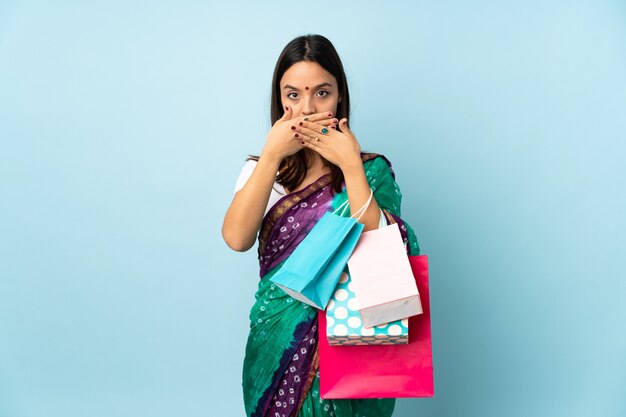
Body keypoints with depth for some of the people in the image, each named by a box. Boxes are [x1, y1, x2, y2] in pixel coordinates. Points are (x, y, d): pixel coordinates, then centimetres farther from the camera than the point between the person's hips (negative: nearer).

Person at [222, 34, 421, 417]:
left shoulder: (372, 170, -3)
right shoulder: (262, 170, 3)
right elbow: (237, 239, -17)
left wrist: (350, 165, -19)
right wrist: (273, 153, -19)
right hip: (280, 346, 2)